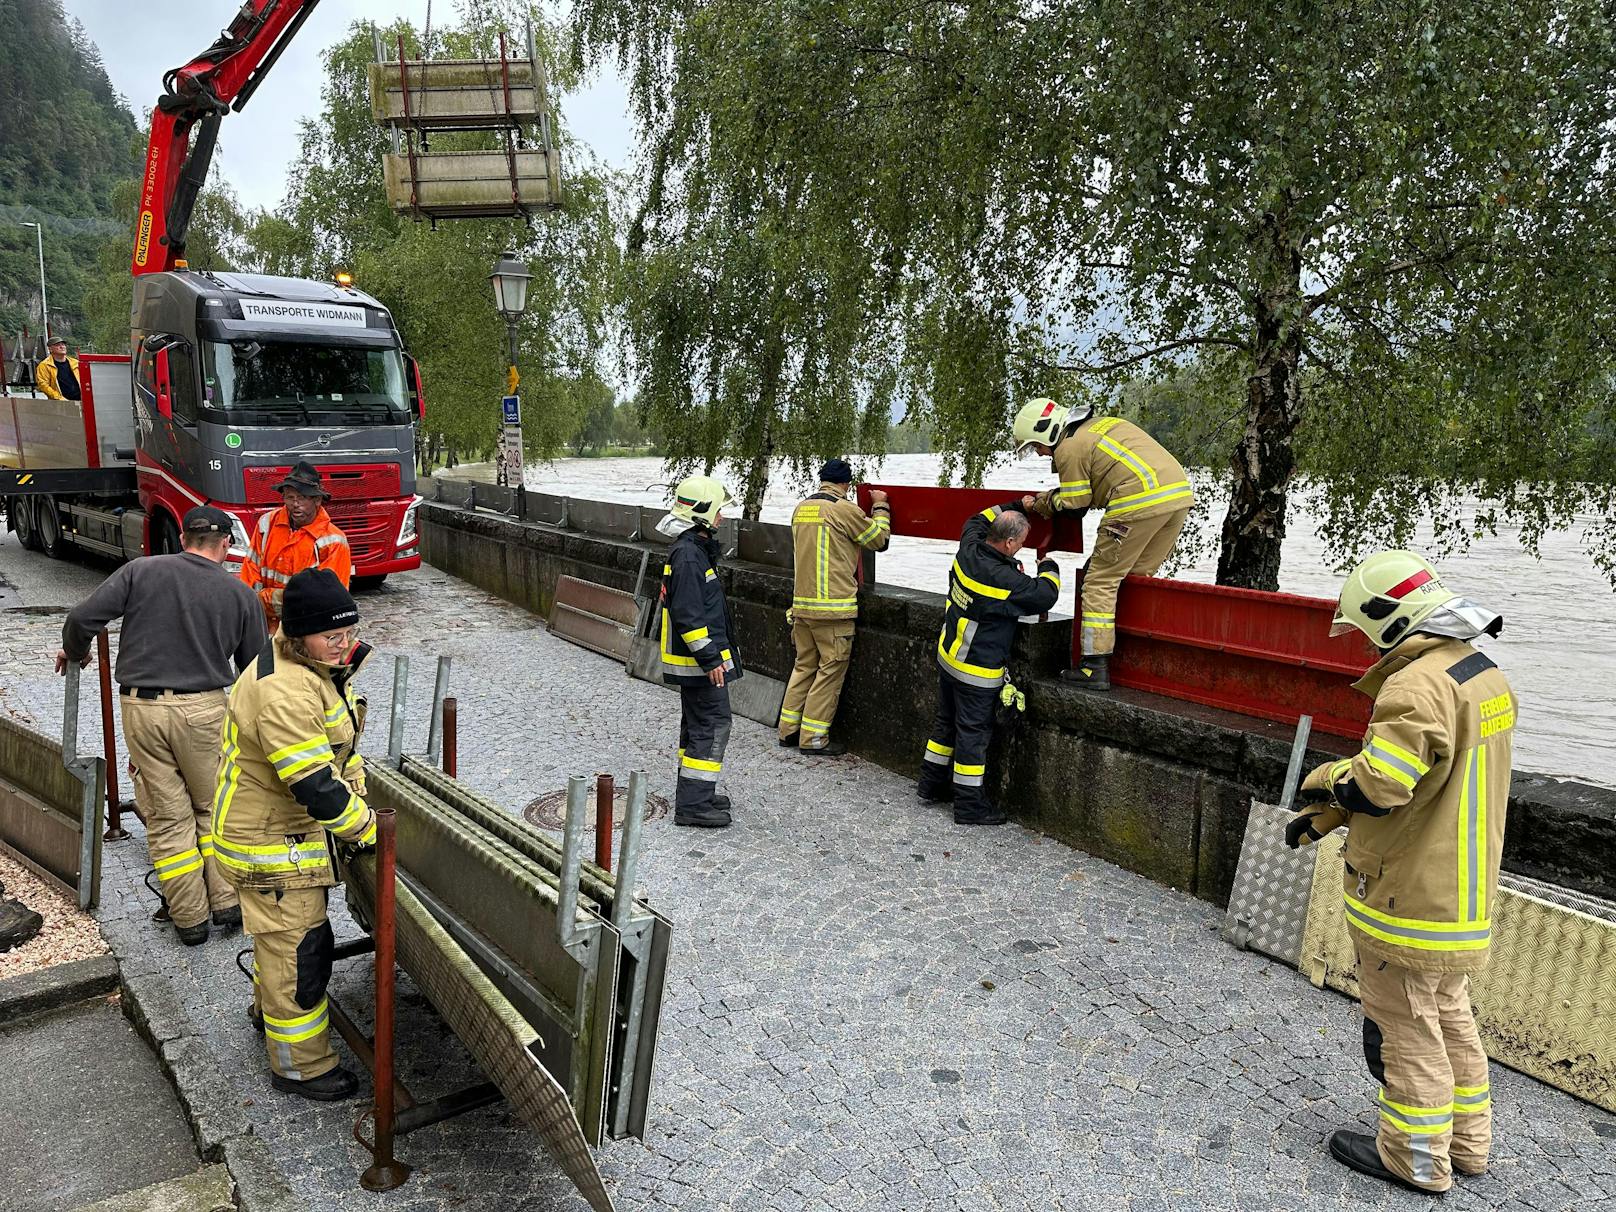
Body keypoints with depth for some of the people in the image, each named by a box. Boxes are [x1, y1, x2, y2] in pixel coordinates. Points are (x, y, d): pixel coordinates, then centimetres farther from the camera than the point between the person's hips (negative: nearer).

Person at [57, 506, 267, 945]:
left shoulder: (142, 571, 2)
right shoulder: (239, 593, 3)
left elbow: (83, 617, -4)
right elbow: (255, 666, 8)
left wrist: (74, 652, 17)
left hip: (141, 707, 1)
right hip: (203, 709, -1)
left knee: (167, 815, 10)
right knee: (213, 808, 17)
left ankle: (189, 918, 17)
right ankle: (227, 903, 17)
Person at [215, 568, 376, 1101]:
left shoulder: (319, 666, 1)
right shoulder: (284, 692, -33)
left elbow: (340, 745, 12)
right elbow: (314, 784, -32)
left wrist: (356, 793, 3)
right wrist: (365, 828, -21)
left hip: (290, 823, 10)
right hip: (271, 839, -10)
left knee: (282, 932, 30)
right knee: (298, 946, 2)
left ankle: (270, 1010, 54)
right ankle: (300, 1066, 18)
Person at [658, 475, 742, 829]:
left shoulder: (694, 548, 14)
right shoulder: (688, 556, -20)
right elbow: (687, 614, -24)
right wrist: (710, 658, -23)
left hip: (695, 661, 11)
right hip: (698, 660, -11)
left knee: (697, 725, 17)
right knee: (713, 724, -7)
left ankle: (695, 794, 28)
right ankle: (692, 805, -2)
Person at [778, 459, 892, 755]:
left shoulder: (801, 508, 11)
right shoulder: (844, 509, -10)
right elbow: (879, 539, 1)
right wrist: (880, 507, 16)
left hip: (802, 604, 7)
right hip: (833, 607, -7)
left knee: (804, 665, 16)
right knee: (831, 670, 2)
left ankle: (789, 729, 21)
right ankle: (813, 737, 5)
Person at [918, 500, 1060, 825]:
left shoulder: (968, 550, -6)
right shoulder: (1004, 579, -28)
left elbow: (978, 520, 17)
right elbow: (1045, 595, -15)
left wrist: (1016, 507, 18)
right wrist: (1049, 569, 5)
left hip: (948, 656, 8)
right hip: (976, 670, -8)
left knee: (947, 721, 21)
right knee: (973, 732, 2)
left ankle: (932, 783, 33)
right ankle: (969, 804, 11)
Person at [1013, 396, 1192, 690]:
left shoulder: (1069, 448, 0)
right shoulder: (1102, 423, 25)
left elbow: (1075, 503, 2)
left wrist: (1048, 501, 23)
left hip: (1140, 501, -9)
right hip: (1180, 490, 9)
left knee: (1100, 580, 1)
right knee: (1138, 576, 17)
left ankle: (1095, 666, -1)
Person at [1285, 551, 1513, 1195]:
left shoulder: (1420, 683, -26)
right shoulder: (1483, 673, 7)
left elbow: (1377, 784, -30)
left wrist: (1322, 781, -7)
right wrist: (1327, 815, 9)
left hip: (1409, 895, -9)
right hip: (1462, 893, 9)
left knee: (1405, 1027, 7)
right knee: (1449, 1015, 23)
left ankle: (1416, 1158, 22)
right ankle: (1467, 1141, 37)